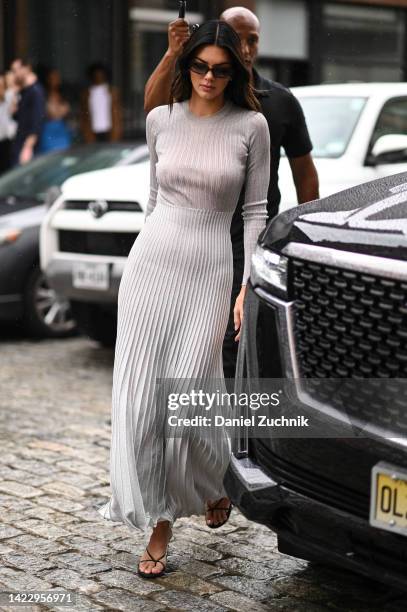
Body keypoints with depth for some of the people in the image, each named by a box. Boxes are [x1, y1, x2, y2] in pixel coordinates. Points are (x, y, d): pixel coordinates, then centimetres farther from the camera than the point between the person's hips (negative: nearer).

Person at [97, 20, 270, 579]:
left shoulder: (251, 126, -1)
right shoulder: (160, 119, 7)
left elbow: (256, 212, 0)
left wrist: (249, 286, -6)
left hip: (209, 269, -3)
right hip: (151, 261, 3)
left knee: (186, 397, -7)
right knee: (142, 399, 0)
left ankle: (212, 485, 25)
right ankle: (159, 521, 14)